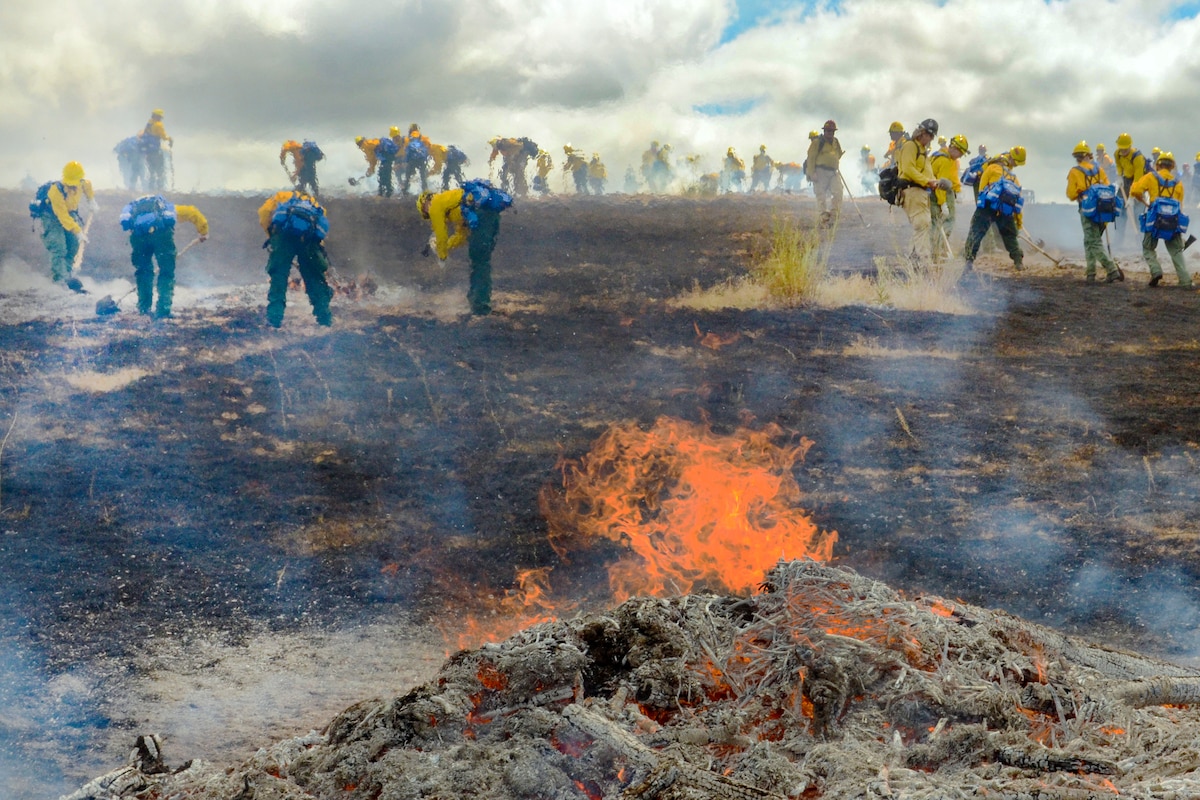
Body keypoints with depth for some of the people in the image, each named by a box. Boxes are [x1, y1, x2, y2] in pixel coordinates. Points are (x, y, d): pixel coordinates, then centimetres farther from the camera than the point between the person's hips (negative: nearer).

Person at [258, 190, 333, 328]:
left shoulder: (283, 196, 33)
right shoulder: (315, 204, 39)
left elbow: (264, 212, 14)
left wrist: (271, 236, 24)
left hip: (284, 233, -2)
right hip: (309, 236, 2)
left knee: (278, 275, 6)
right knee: (314, 277, 15)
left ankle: (274, 319, -2)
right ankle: (324, 318, 13)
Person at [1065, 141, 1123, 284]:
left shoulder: (1074, 172, -4)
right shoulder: (1099, 170, 9)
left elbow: (1071, 194, -2)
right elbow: (1108, 188, 6)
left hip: (1088, 210, -5)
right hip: (1102, 211, 5)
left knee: (1094, 243, -6)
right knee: (1090, 242, 17)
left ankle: (1112, 270, -21)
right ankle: (1090, 274, 16)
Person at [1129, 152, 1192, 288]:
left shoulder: (1151, 177, 6)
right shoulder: (1178, 183, 16)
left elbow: (1135, 190, -6)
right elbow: (1180, 206, 16)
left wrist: (1144, 202, 12)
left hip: (1155, 221, -2)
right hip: (1173, 221, 2)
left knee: (1148, 249, 15)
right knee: (1177, 252, 12)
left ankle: (1155, 270, -8)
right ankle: (1185, 281, 2)